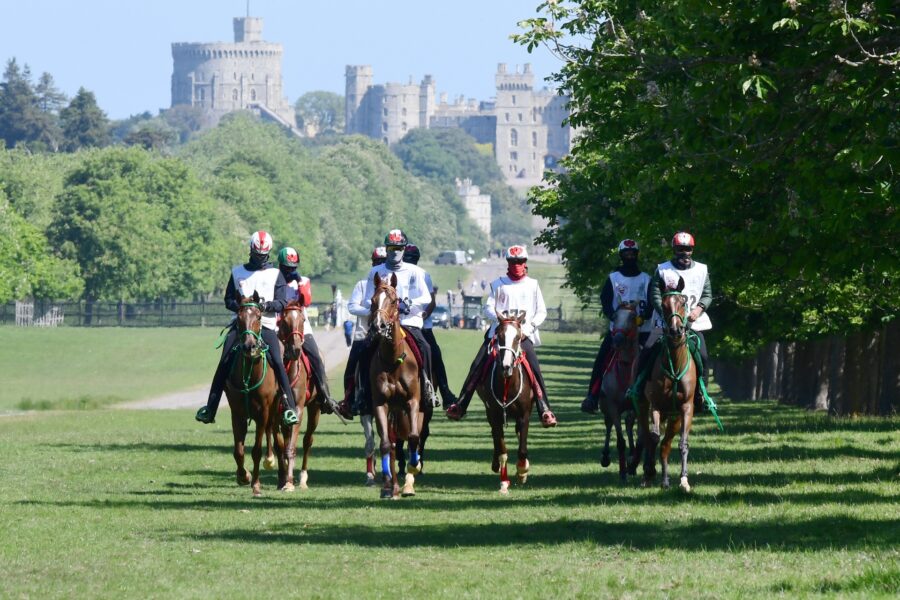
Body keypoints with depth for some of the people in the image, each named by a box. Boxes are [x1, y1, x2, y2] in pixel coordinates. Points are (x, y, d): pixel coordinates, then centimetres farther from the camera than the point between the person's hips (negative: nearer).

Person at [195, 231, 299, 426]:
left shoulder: (275, 274, 11)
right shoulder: (238, 272, 15)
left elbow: (282, 304, 4)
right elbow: (228, 300, 12)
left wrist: (268, 305, -17)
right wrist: (240, 305, -9)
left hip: (266, 324, -1)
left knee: (277, 362, -17)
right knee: (224, 364, -10)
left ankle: (290, 406, -13)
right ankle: (210, 409, -8)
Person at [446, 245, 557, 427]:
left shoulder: (533, 285, 13)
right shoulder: (498, 284, 12)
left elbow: (541, 312, 11)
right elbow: (488, 308, 7)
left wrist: (529, 325, -6)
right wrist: (498, 316, -13)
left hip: (523, 334, -1)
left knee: (535, 369, -20)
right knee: (477, 366, -10)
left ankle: (545, 410, -19)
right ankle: (460, 406, -4)